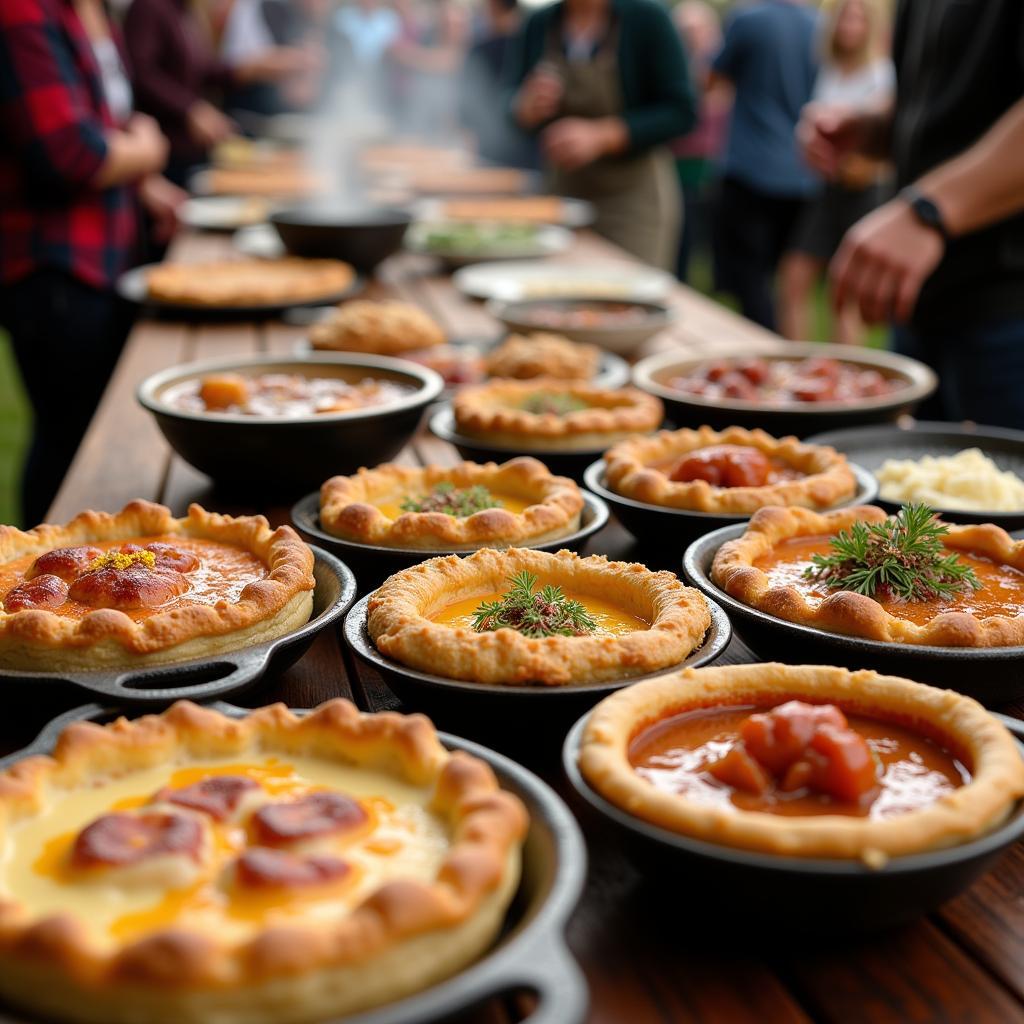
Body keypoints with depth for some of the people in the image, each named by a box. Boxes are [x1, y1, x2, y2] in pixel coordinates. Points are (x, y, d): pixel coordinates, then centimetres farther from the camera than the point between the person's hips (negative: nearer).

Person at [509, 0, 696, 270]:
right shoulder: (539, 25, 4)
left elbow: (681, 111, -10)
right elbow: (519, 112, 11)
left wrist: (600, 136, -21)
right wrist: (528, 108, -14)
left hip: (634, 200, -4)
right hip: (564, 194, 4)